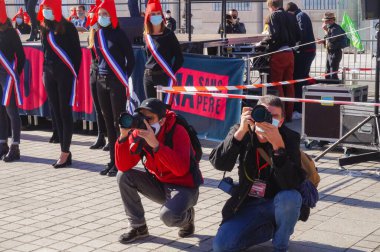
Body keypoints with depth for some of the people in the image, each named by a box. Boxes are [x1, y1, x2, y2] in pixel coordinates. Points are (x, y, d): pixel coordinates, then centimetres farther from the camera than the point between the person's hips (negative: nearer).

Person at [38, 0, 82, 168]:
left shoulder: (68, 27, -6)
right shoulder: (45, 28, 11)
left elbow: (77, 52, -5)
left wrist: (73, 73, -8)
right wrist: (45, 72, 13)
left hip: (65, 74, -6)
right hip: (49, 74, 6)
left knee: (65, 113, -5)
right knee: (56, 113, 5)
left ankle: (65, 153, -3)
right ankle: (65, 152, 10)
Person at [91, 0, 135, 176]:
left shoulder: (119, 34, -8)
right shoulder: (97, 35, 9)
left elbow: (130, 58, -6)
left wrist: (124, 78, -7)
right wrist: (100, 72, 11)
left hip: (117, 82, -6)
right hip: (101, 81, 6)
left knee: (119, 122, -4)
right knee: (108, 122, 9)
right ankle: (112, 160, 16)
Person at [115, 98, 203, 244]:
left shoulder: (178, 132, -24)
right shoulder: (138, 133, -9)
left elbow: (181, 170, -38)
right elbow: (123, 167, -15)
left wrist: (155, 144, -42)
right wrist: (123, 136, -28)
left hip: (184, 187, -6)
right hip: (159, 184, 6)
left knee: (168, 216, -33)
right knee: (124, 176, -13)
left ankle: (187, 216, 6)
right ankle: (138, 226, 1)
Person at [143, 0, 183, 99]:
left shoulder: (168, 35, -5)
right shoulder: (147, 36, 9)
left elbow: (179, 58, -4)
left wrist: (171, 73, -7)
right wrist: (147, 71, 13)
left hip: (164, 76, -5)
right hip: (148, 77, 5)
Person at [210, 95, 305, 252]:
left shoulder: (290, 138, -15)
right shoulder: (242, 132, -9)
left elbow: (292, 184, -29)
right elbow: (219, 164, -25)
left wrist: (278, 145, -40)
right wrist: (241, 131, -35)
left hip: (277, 203, -2)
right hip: (248, 204, 2)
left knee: (290, 197, -36)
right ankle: (269, 229, 13)